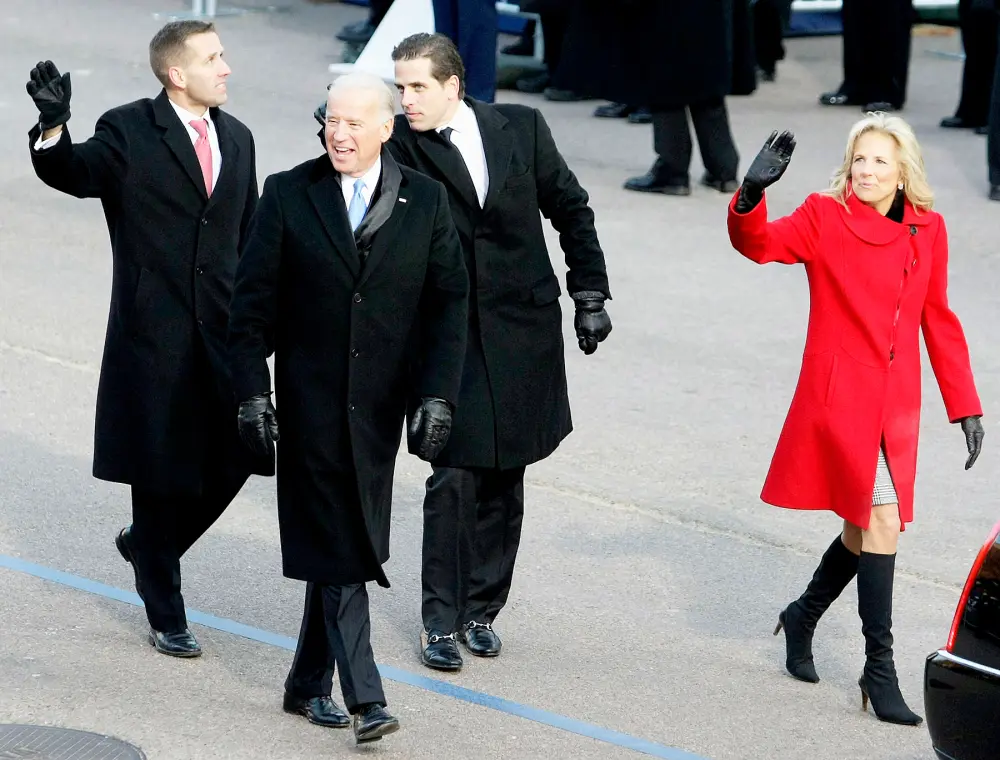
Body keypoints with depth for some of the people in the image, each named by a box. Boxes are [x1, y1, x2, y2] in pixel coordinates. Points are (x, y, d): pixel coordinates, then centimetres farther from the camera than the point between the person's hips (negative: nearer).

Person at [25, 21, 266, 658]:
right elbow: (72, 173, -24)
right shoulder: (129, 132, -7)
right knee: (161, 475, 5)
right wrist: (55, 127, -44)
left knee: (235, 458, 4)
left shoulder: (236, 138, 11)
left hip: (223, 333, 5)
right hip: (155, 336, -5)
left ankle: (148, 543, 32)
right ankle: (166, 617, 18)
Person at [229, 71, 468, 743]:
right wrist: (252, 390, -7)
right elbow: (254, 300, 0)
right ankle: (366, 698, -8)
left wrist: (438, 396, -8)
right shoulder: (289, 195, -1)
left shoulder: (426, 202, 2)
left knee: (341, 542, 10)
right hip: (311, 399, -2)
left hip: (381, 403, 2)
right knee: (337, 544, -6)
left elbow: (450, 303, 1)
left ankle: (310, 683, 24)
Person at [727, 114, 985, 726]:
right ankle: (880, 669, -8)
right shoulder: (826, 217, -4)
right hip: (840, 394, -5)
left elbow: (938, 320, 13)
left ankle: (804, 616, 40)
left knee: (867, 526, 13)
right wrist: (752, 194, -37)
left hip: (896, 401, 5)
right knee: (882, 520, -14)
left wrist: (965, 405, 12)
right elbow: (758, 243, -17)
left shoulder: (927, 230, 7)